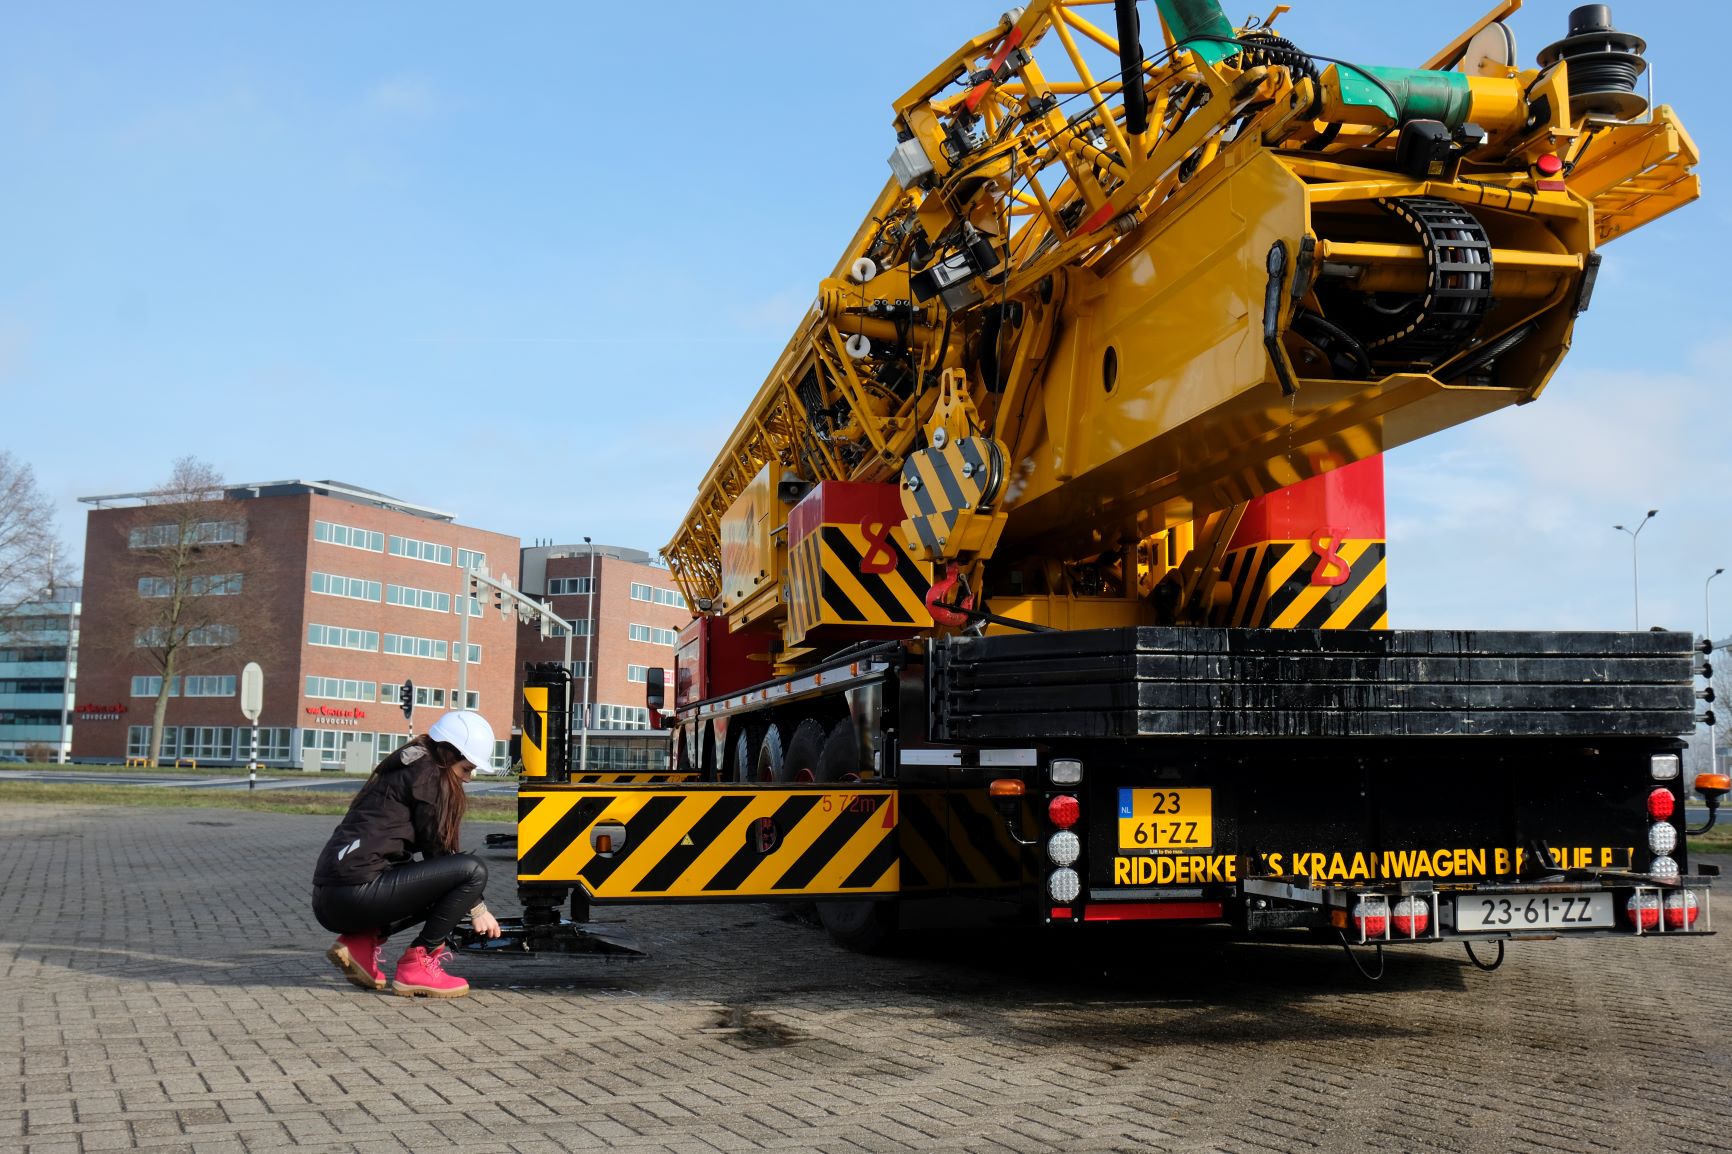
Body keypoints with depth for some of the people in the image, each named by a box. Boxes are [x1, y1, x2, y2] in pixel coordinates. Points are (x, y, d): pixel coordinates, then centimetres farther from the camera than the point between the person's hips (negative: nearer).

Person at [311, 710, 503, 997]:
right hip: (356, 893, -10)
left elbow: (430, 850, 26)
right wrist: (476, 908, 6)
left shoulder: (404, 769, 23)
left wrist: (470, 903, 25)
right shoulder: (427, 775, -4)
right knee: (473, 870, -11)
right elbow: (436, 851, -3)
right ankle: (417, 964, -7)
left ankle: (361, 941, 10)